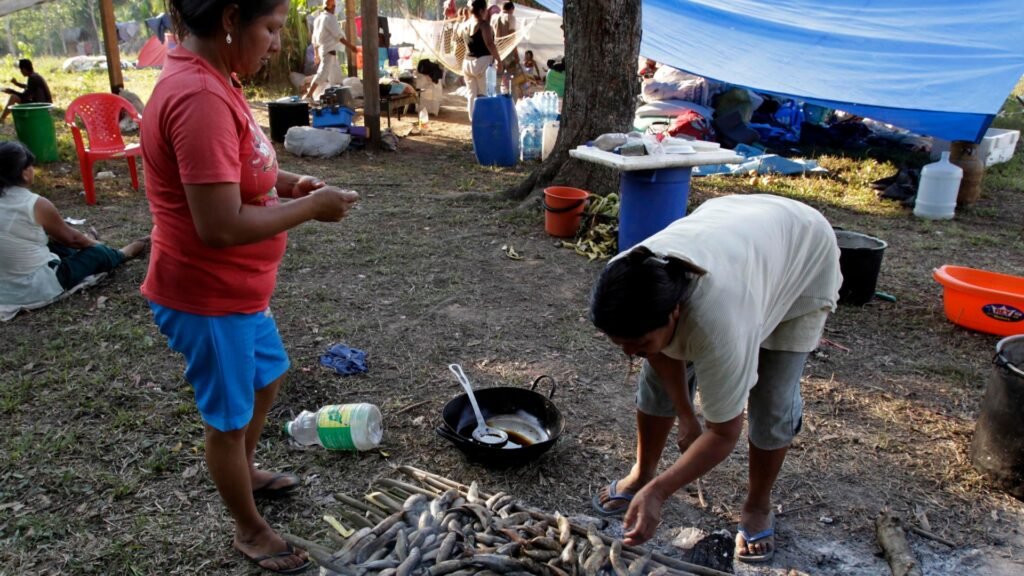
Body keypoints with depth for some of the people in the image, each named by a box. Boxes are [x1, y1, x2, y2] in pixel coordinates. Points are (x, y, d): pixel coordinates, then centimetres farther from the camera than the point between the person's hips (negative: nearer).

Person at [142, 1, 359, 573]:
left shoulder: (207, 81, 5)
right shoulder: (200, 97, -29)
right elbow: (221, 227, -32)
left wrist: (287, 181, 2)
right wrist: (310, 207, -20)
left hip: (236, 289, 10)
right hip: (209, 297, -10)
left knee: (270, 374, 28)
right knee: (228, 417, 10)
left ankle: (246, 472, 52)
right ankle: (251, 530, 33)